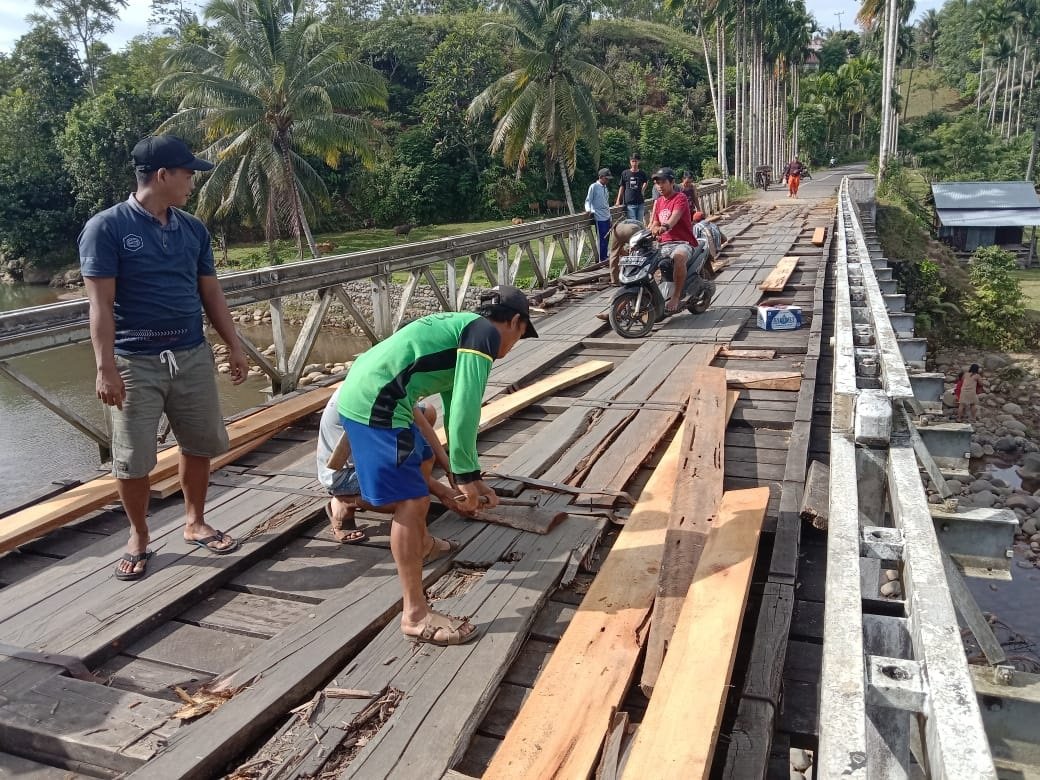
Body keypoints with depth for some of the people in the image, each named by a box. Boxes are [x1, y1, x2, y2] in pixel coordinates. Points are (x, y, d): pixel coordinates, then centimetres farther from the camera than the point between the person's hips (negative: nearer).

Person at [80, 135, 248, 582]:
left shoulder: (193, 229, 8)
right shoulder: (106, 228, -9)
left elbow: (211, 292, 13)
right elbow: (100, 305, -13)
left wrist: (233, 347, 10)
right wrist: (105, 368, -17)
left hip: (192, 356, 5)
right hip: (135, 362, -5)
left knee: (200, 444, 12)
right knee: (132, 459, 3)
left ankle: (195, 523, 31)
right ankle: (138, 537, 23)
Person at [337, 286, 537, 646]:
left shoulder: (459, 329, 24)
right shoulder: (485, 334, -5)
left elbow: (453, 410, 30)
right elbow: (465, 412, -14)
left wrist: (472, 477, 32)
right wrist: (466, 477, -4)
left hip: (360, 395, 10)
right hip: (376, 405, -10)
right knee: (412, 503, -5)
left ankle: (419, 547, 56)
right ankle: (416, 616, 3)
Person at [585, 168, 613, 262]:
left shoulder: (604, 187, 15)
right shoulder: (594, 187, -7)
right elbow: (588, 200, -7)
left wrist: (610, 216, 19)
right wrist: (588, 209, -26)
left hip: (607, 217, 7)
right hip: (599, 217, -7)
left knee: (606, 238, 9)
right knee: (602, 239, -6)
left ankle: (604, 257, 19)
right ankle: (602, 259, 1)